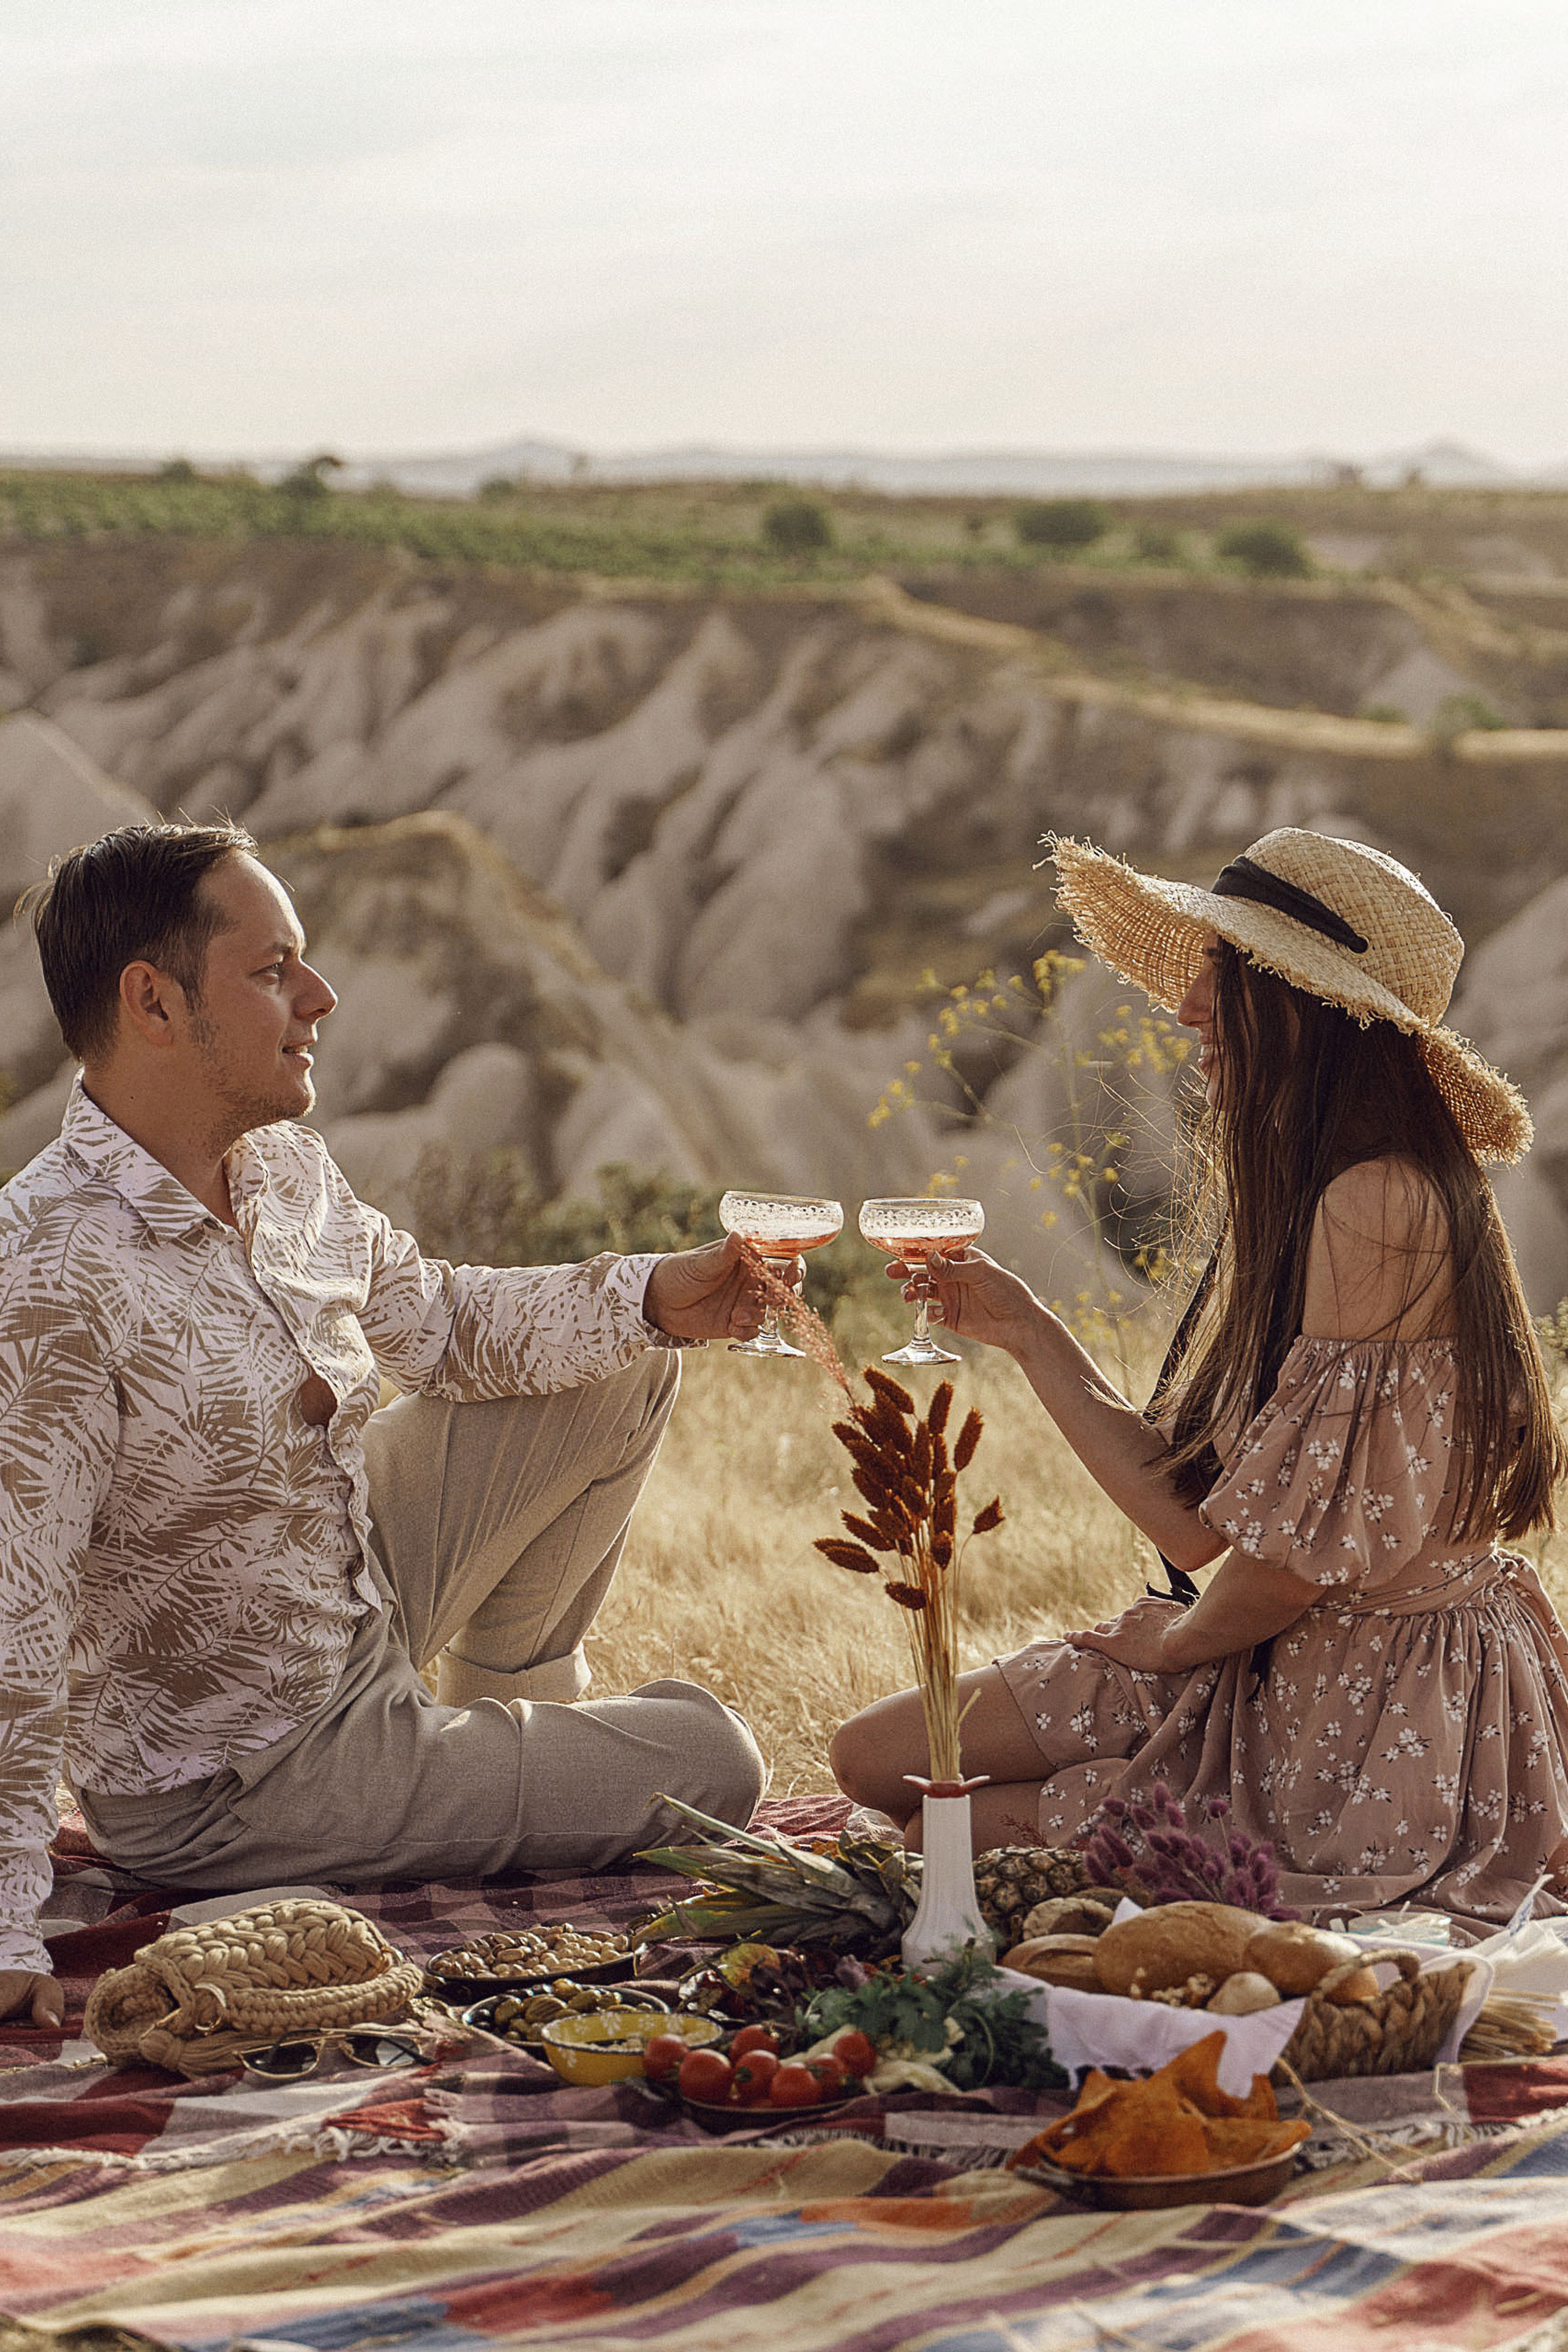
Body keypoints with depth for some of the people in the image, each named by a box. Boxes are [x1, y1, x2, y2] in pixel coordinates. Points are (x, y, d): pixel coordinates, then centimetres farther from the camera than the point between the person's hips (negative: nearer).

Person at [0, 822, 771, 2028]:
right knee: (708, 1766, -2)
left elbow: (433, 1319, 13)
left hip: (363, 1603, 8)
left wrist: (648, 1298, -2)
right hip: (239, 1784, -8)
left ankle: (509, 1708, 30)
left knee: (620, 1373, 12)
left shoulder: (286, 1171, -6)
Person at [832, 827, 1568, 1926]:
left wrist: (1181, 1639, -4)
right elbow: (1198, 1520, 6)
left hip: (1393, 1723, -9)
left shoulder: (1378, 1205, -22)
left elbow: (1311, 1542, -24)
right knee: (879, 1755, 8)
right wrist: (1025, 1331, 10)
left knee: (961, 1833, 0)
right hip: (1269, 1664, 9)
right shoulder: (1297, 1198, 9)